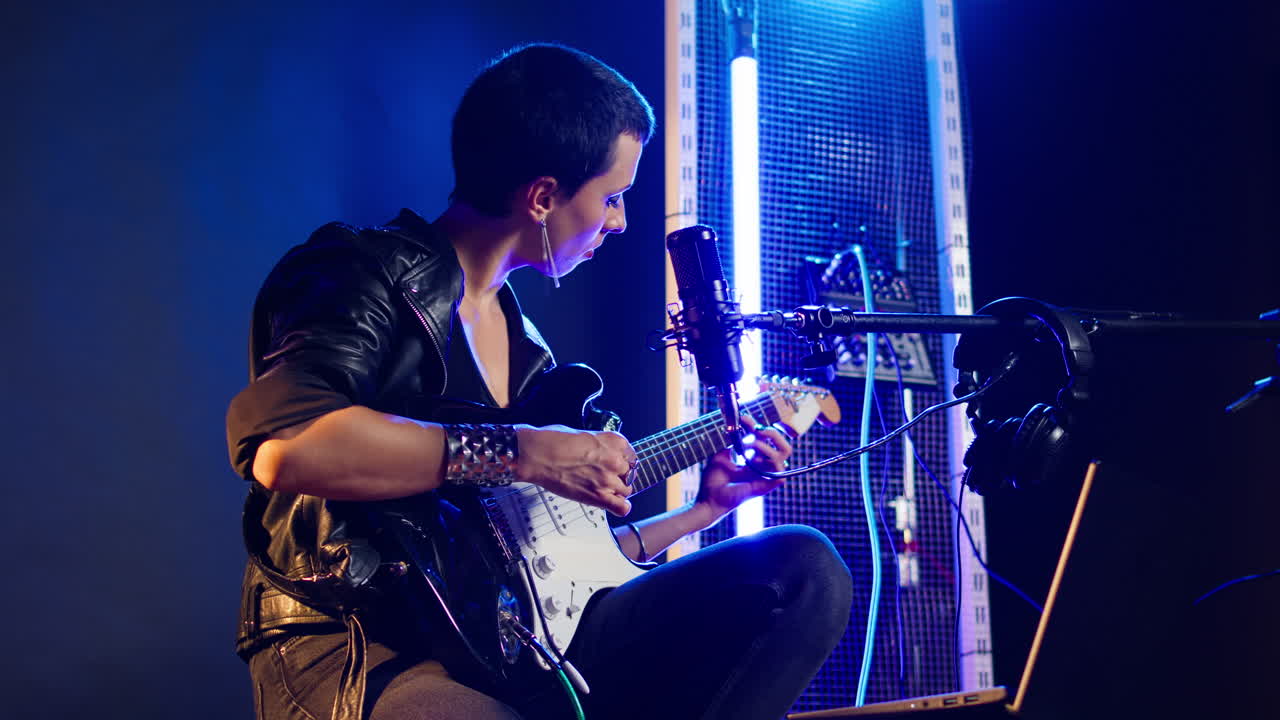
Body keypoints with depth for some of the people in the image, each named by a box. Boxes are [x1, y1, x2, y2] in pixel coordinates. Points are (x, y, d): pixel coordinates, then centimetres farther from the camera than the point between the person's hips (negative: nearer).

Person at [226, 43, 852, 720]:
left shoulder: (520, 339, 19)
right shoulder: (371, 276, -6)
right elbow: (280, 442, -28)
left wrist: (703, 509, 26)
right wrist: (521, 453, -25)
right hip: (359, 650, -8)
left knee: (807, 570, -4)